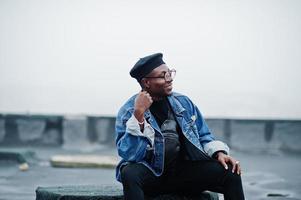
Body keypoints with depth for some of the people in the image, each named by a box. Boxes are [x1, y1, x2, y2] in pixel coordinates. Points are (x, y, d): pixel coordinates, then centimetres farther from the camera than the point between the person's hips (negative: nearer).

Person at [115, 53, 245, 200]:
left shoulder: (184, 102, 9)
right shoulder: (128, 111, -5)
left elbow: (203, 136, 17)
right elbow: (129, 155, -17)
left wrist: (219, 153, -4)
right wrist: (138, 114, -23)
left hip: (185, 171, 3)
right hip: (151, 173, -3)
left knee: (231, 172, -19)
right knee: (130, 173, -37)